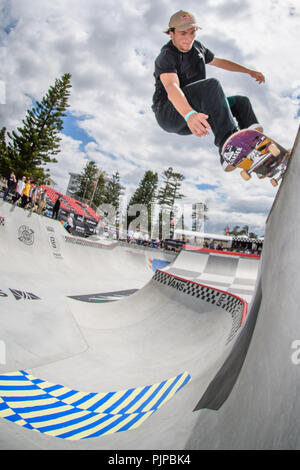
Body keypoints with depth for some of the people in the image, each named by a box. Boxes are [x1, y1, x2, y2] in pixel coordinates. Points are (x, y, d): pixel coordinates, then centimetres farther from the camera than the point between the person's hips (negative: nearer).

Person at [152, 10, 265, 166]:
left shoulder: (197, 47, 14)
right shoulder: (166, 56, -12)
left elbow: (219, 62, 31)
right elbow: (171, 88, -32)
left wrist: (249, 71, 31)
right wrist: (189, 115, -51)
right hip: (168, 112, -8)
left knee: (241, 102, 3)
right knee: (211, 85, -30)